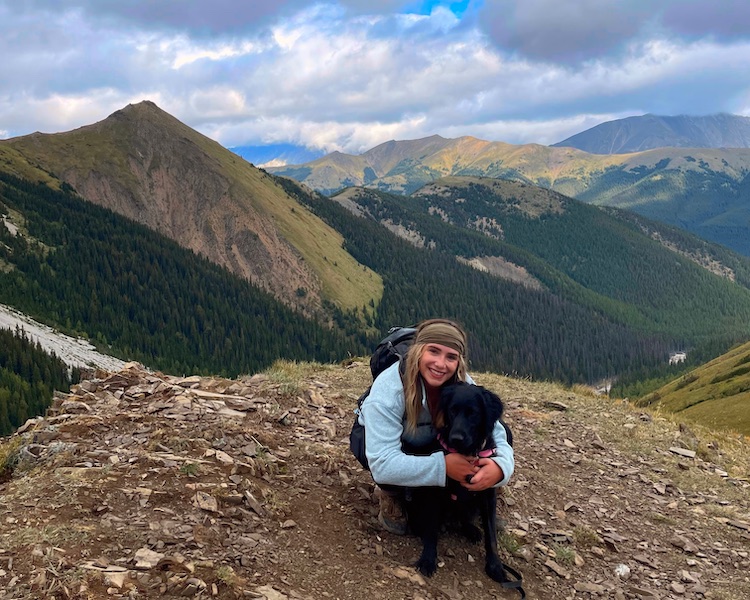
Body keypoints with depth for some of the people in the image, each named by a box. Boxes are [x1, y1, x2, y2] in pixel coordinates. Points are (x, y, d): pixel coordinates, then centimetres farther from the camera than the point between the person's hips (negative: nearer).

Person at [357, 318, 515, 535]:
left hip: (429, 443, 5)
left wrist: (499, 466, -46)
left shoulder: (463, 385, -24)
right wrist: (443, 465, -51)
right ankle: (390, 496, -3)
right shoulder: (388, 389, -38)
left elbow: (496, 434, -22)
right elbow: (382, 464, -43)